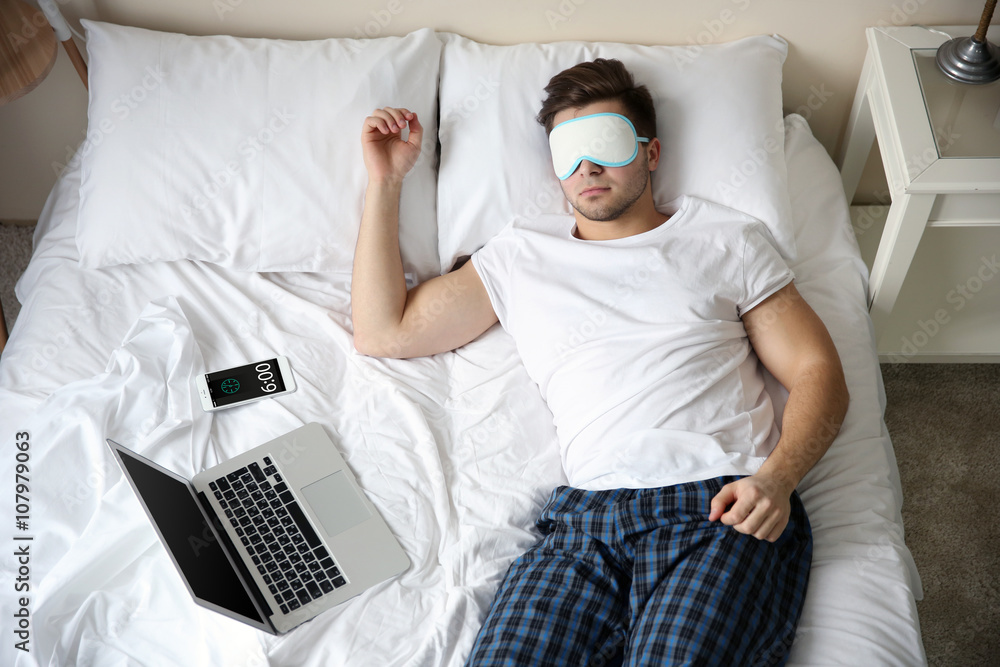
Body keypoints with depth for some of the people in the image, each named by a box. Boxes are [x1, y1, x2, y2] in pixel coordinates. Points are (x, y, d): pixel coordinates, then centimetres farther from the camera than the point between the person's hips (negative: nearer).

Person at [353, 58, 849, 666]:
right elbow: (383, 332, 20)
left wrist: (776, 479, -8)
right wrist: (386, 181, 20)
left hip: (724, 507, -1)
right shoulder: (521, 256, 23)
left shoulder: (728, 239, 19)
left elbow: (819, 372, 12)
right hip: (588, 517, 2)